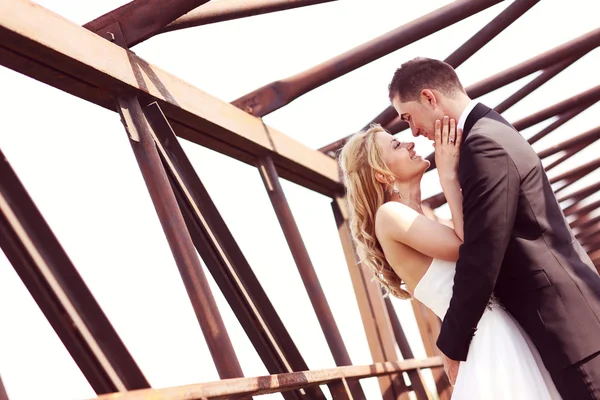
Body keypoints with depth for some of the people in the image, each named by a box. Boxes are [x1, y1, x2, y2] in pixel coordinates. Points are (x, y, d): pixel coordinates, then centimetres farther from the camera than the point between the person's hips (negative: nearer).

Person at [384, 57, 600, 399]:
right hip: (569, 309, 10)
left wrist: (451, 346, -10)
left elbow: (480, 262, -20)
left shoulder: (484, 145, -19)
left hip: (567, 318, -10)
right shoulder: (493, 131, 13)